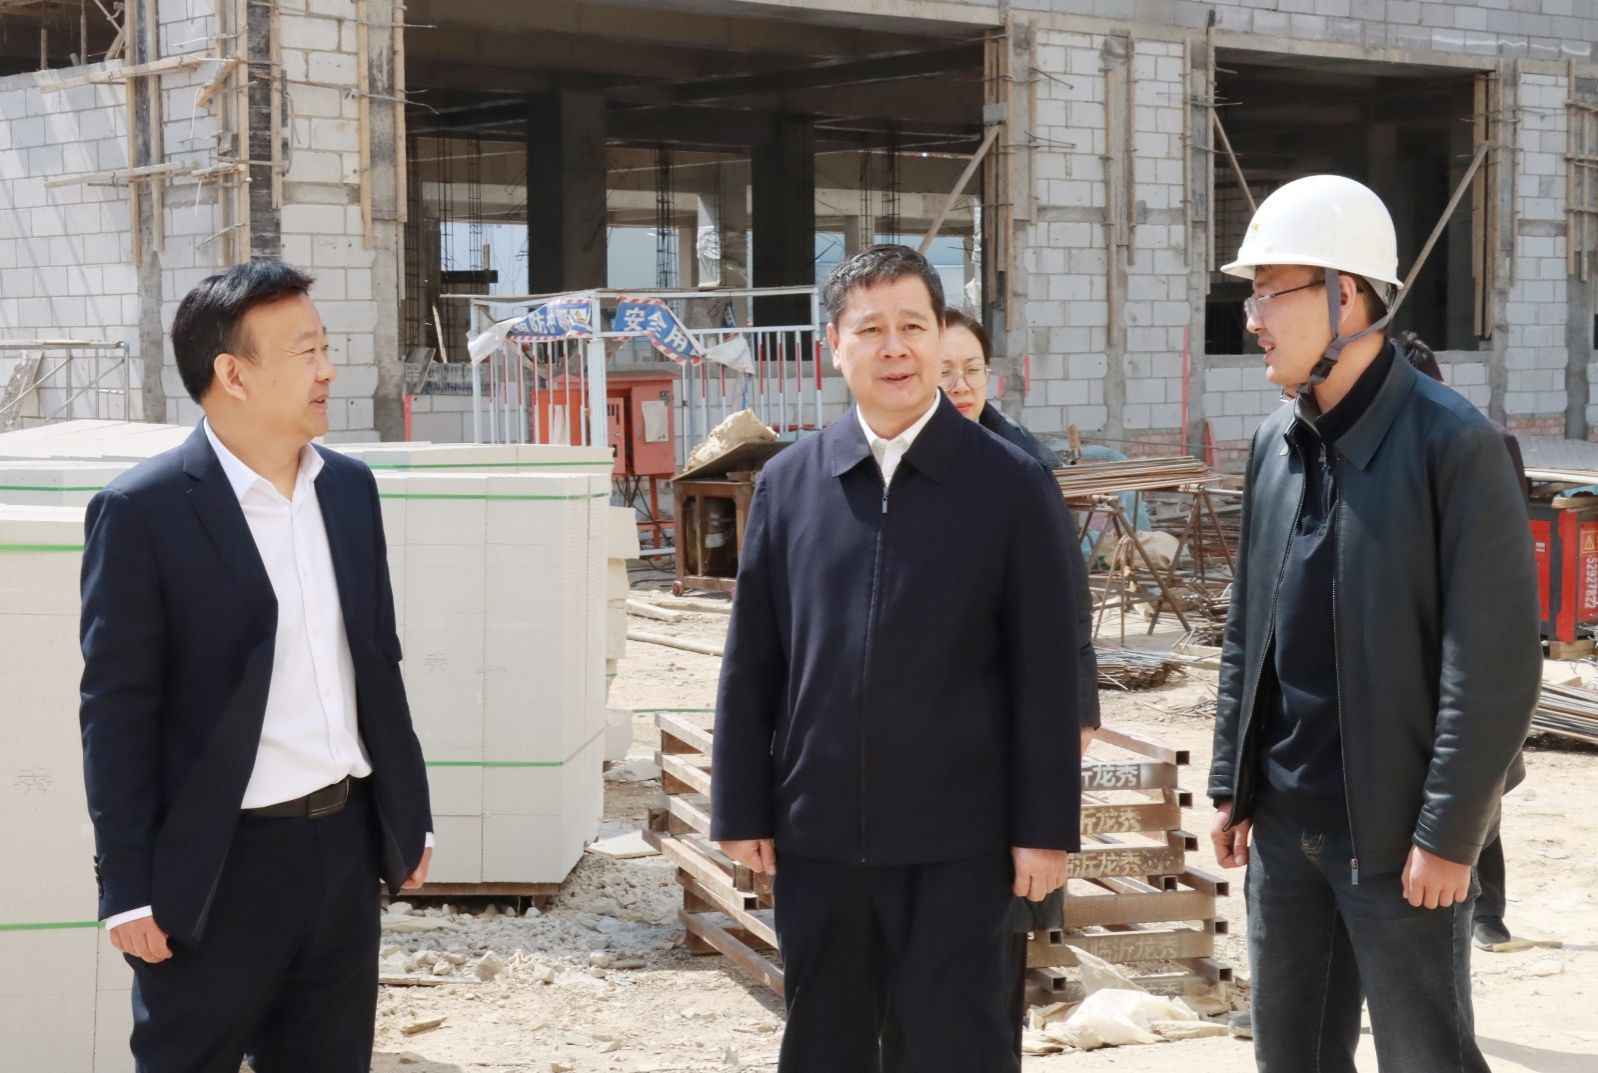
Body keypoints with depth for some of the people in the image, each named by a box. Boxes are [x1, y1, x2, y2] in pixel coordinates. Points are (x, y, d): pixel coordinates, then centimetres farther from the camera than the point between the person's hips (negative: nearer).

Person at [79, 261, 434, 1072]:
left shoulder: (350, 487, 7)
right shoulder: (143, 511, -12)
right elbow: (117, 710, -12)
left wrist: (409, 813, 15)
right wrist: (129, 887, -13)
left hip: (346, 841, 6)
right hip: (221, 863, -6)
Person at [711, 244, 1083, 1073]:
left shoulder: (1011, 485, -2)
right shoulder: (788, 482, 5)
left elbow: (1045, 674, -3)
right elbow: (750, 663, 6)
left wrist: (1044, 826, -6)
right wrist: (742, 810, 3)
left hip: (956, 839, -3)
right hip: (815, 833, 3)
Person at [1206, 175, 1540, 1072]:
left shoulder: (1453, 443, -12)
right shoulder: (1275, 443, 9)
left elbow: (1496, 661, -14)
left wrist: (1448, 832, -16)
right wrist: (1233, 787, 11)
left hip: (1395, 831, -6)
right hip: (1284, 824, 7)